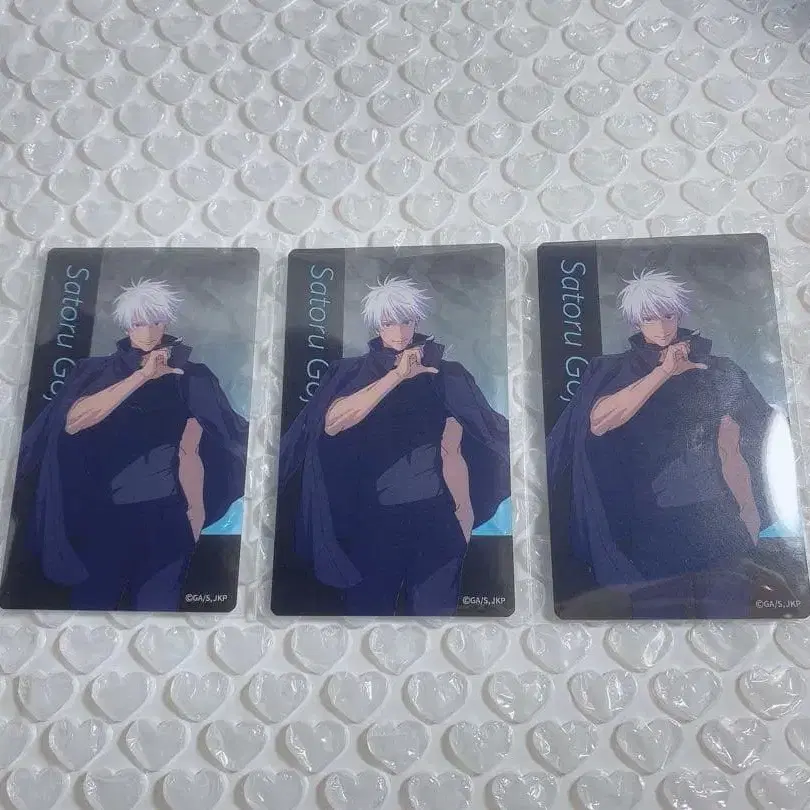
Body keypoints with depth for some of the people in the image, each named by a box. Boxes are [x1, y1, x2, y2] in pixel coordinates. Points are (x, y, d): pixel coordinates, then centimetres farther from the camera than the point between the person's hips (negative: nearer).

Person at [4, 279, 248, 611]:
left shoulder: (188, 376, 3)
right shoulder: (99, 371, 5)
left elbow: (190, 451, 2)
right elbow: (72, 421, -15)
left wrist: (196, 512, -2)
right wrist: (141, 376, -18)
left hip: (164, 517, -1)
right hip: (100, 514, 1)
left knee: (156, 606, 6)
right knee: (90, 603, 10)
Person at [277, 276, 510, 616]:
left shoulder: (443, 373, 5)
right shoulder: (353, 372, 2)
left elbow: (452, 452, 4)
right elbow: (332, 422, -19)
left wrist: (464, 517, 0)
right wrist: (397, 375, -20)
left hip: (434, 518, 1)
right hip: (372, 520, 0)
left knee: (433, 608, 7)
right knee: (367, 607, 9)